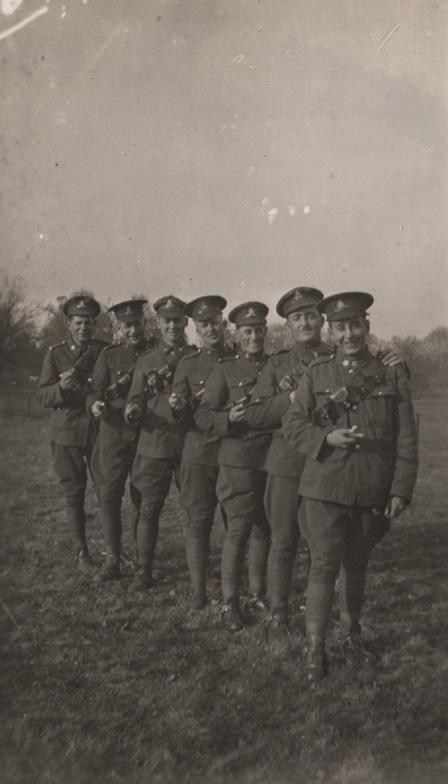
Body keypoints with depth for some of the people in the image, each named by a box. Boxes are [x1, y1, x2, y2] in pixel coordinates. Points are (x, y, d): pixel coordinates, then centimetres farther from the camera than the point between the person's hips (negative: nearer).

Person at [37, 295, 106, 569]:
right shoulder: (56, 354, 3)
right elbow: (43, 396, -2)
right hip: (66, 433, 0)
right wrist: (61, 386, -22)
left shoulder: (106, 350, 5)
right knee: (73, 494, 5)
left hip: (101, 430, 0)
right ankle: (82, 551, 17)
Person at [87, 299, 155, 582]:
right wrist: (95, 404, -21)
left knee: (142, 499, 6)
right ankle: (112, 560, 9)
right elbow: (96, 389, 1)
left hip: (146, 434, -1)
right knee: (109, 496, -2)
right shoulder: (108, 355, 7)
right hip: (113, 434, 1)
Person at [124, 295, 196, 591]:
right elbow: (134, 400, 8)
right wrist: (133, 412, -15)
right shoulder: (146, 361, 8)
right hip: (153, 444, 1)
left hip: (190, 442, -1)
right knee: (149, 509, 4)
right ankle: (144, 570, 15)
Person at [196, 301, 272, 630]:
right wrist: (229, 419, -22)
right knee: (239, 530, -4)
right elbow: (203, 416, -4)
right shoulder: (225, 371, 1)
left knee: (265, 529, 11)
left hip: (273, 460, 4)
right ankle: (230, 602, 8)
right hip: (238, 461, -3)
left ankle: (258, 592, 27)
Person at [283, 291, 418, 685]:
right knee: (324, 567, -3)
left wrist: (401, 490, -3)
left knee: (356, 567, 16)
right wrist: (326, 438, -17)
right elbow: (293, 424, 2)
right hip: (325, 489, -1)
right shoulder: (316, 374, 3)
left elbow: (406, 441, 3)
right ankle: (315, 649, 9)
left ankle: (352, 634, 35)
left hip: (373, 493, 1)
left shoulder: (393, 377, 3)